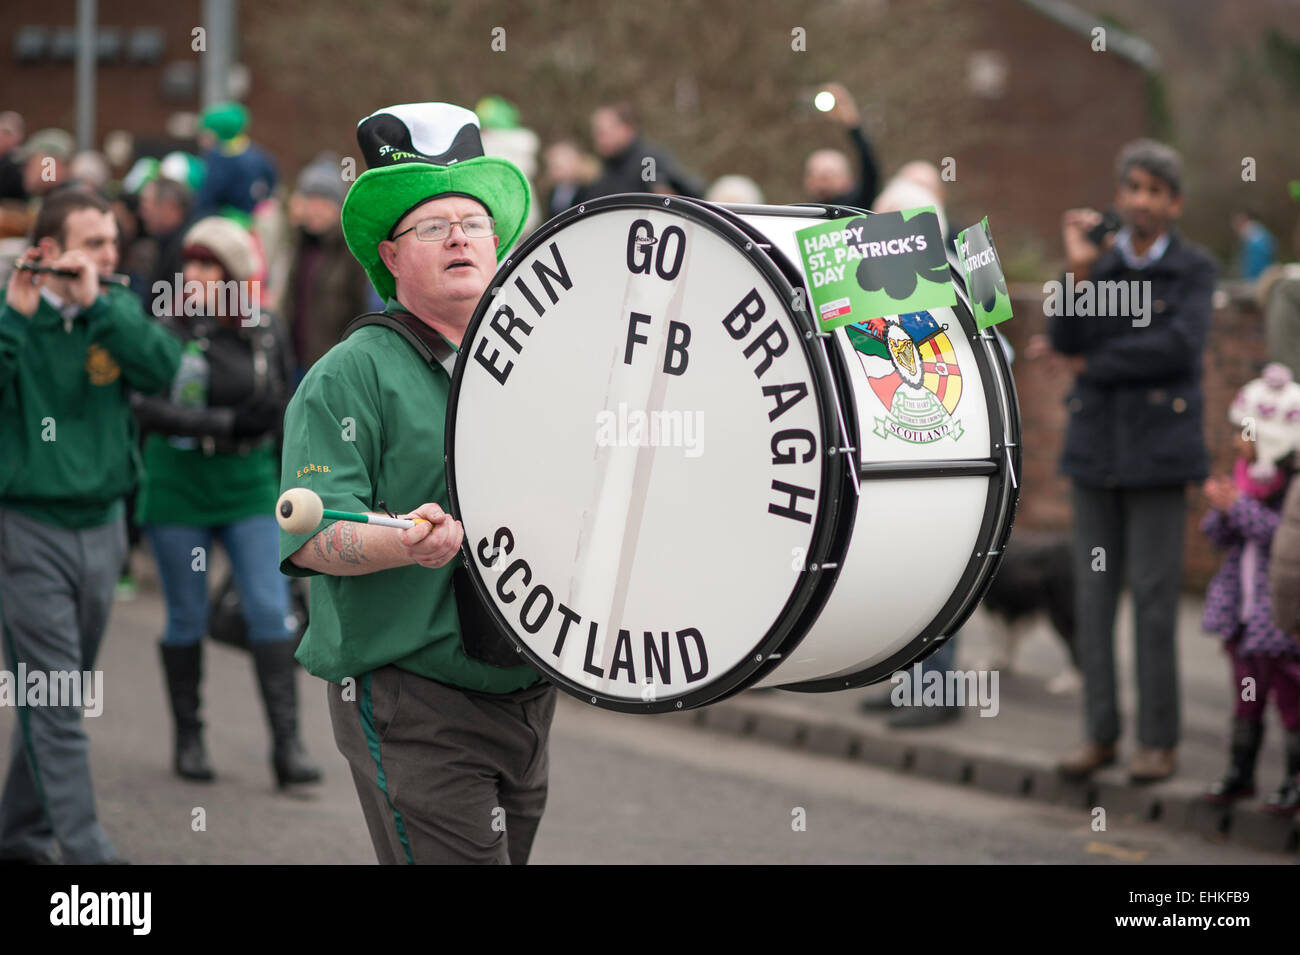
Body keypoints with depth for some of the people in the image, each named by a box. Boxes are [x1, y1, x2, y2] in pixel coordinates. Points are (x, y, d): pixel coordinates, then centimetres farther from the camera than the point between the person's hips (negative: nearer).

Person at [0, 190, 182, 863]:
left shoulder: (117, 310, 6)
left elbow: (164, 369, -13)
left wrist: (95, 303, -20)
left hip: (101, 524, 5)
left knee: (58, 699, 14)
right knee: (55, 707, -6)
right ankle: (87, 853, -8)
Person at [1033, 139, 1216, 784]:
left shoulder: (1194, 269, -1)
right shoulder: (1098, 264, 8)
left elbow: (1180, 346, -15)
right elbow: (1063, 343, -4)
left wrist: (1089, 364, -9)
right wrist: (1078, 273, -18)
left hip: (1159, 447, -4)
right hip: (1096, 446, 4)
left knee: (1154, 596, -3)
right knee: (1093, 593, 5)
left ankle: (1159, 740, 5)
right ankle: (1099, 732, 13)